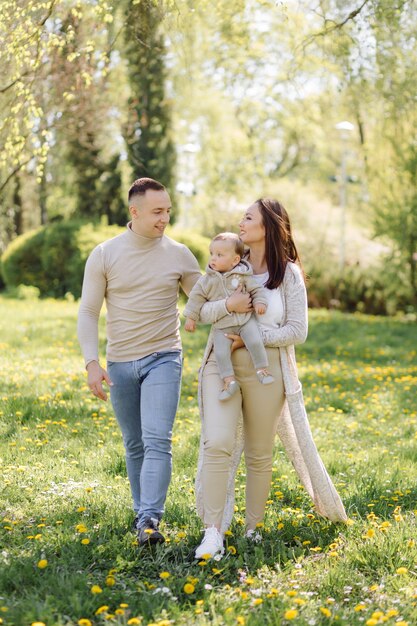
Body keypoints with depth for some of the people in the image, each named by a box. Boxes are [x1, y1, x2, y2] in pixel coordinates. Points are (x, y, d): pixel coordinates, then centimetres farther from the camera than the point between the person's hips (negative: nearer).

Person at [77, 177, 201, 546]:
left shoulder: (179, 255, -1)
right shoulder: (104, 255, -2)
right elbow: (88, 312, -1)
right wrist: (92, 363, -10)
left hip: (163, 359, -1)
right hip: (120, 363, 1)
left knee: (157, 441, -15)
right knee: (134, 445, 12)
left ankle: (150, 521, -18)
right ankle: (142, 512, 26)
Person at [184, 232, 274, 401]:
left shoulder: (243, 275, -4)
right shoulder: (207, 280, -2)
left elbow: (256, 289, 4)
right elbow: (196, 296, 4)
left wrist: (260, 302, -13)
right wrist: (190, 317, 3)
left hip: (245, 319, -1)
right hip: (222, 326, 1)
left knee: (255, 342, -21)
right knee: (221, 352, -14)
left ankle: (262, 369, -4)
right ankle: (229, 380, -5)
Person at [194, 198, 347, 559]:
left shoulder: (289, 274, -2)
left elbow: (297, 332, -6)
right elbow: (203, 313, 4)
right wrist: (227, 304, -18)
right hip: (221, 366, 2)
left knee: (259, 454, 8)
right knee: (217, 443, -14)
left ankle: (253, 527, 25)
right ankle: (214, 531, -8)